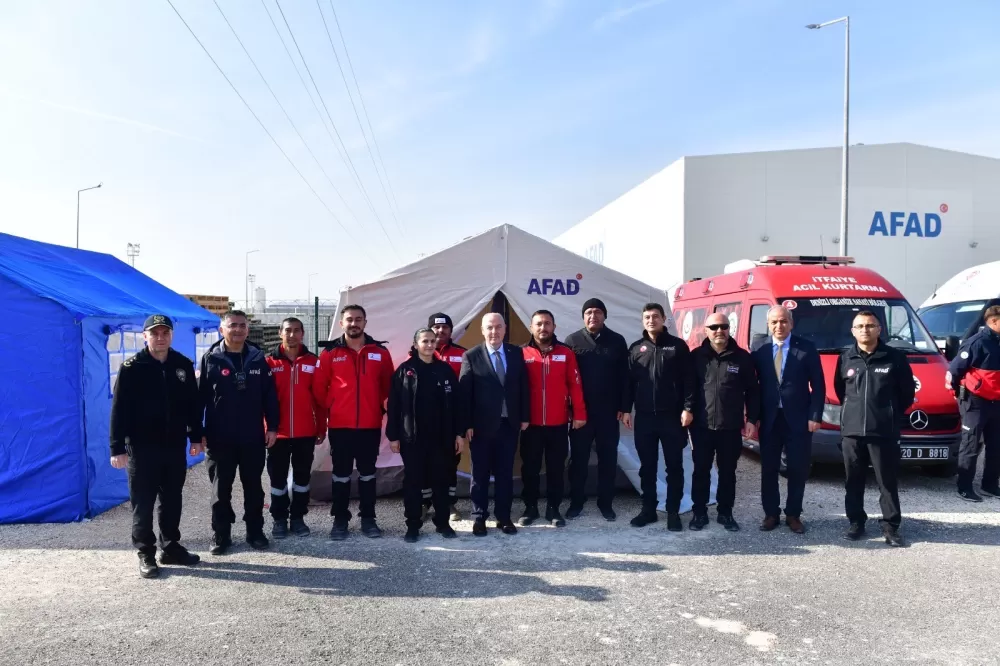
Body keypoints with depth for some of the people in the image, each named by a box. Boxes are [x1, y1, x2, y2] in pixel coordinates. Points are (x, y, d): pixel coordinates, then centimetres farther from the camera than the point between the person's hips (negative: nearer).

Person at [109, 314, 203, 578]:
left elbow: (193, 404, 10)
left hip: (174, 446, 4)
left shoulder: (183, 365, 4)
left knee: (172, 500, 13)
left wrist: (195, 436, 9)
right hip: (142, 447, -4)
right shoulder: (132, 368, -7)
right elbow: (119, 410, -8)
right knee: (143, 503, 5)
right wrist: (117, 448, -12)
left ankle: (171, 547, 26)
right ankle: (145, 554, 16)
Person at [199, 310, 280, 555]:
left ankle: (255, 532, 22)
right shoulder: (211, 359, 0)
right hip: (220, 438, -1)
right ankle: (220, 535, 20)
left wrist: (272, 427, -1)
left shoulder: (258, 359, 4)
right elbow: (201, 397, -2)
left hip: (253, 437, 1)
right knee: (221, 489, 9)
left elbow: (269, 395, 5)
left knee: (253, 487, 11)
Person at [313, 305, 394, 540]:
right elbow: (319, 388, 4)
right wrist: (331, 408, 5)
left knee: (367, 473, 11)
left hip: (371, 425, 1)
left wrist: (382, 407, 5)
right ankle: (340, 520, 19)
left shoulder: (380, 352, 1)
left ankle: (368, 519, 21)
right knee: (341, 475, 8)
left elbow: (388, 385, 9)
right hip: (339, 426, -1)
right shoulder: (330, 353, -1)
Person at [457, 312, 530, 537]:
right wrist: (467, 424, -11)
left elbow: (523, 386, 8)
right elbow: (464, 393, -7)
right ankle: (479, 518, 20)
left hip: (509, 423, 3)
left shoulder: (516, 353, 5)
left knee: (505, 473, 10)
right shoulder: (471, 356, -5)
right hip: (481, 425, -3)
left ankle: (504, 517, 21)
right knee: (480, 474, 8)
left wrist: (524, 416, 4)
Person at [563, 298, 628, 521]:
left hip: (608, 411, 1)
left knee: (608, 458, 8)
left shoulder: (617, 341, 4)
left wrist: (622, 407, 0)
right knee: (578, 458, 7)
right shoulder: (572, 341, 1)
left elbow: (623, 377, 4)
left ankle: (605, 503, 20)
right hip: (580, 411, -1)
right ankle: (576, 502, 18)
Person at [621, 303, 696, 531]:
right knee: (647, 466, 9)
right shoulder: (636, 348, 8)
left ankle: (673, 512, 15)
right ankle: (648, 509, 20)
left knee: (674, 466, 5)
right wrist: (626, 409, 2)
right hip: (644, 417, 2)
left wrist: (688, 408, -10)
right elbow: (628, 381, 8)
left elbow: (689, 380, -3)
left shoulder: (678, 345, 0)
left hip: (672, 416, -2)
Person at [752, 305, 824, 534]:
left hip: (798, 418, -1)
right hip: (769, 419, 2)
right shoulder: (760, 350, 2)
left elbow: (818, 385, -2)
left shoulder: (807, 348, -2)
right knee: (768, 469, 8)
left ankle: (793, 514, 20)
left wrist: (815, 416, -9)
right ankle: (771, 513, 21)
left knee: (798, 469, 6)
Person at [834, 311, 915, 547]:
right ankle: (856, 523, 20)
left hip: (884, 432, -2)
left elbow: (907, 392, 6)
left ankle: (891, 526, 16)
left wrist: (892, 415, 10)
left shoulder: (895, 357, -2)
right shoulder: (845, 358, 5)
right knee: (853, 482, 9)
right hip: (851, 431, 2)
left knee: (888, 482, 5)